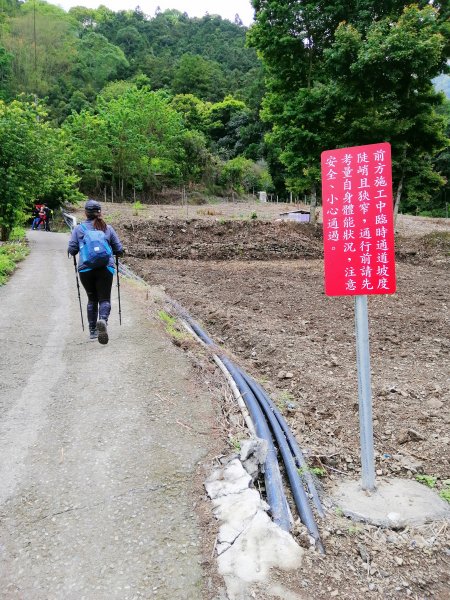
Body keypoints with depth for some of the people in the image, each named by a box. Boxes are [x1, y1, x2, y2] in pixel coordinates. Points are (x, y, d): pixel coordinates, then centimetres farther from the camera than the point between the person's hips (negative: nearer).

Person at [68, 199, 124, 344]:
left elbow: (72, 250, 0)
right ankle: (103, 320, -29)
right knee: (104, 299, 2)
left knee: (92, 299, 16)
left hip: (85, 269, 1)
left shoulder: (78, 229, 4)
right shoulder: (108, 228, 6)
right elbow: (119, 250, 8)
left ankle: (93, 330, 20)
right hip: (105, 268, -1)